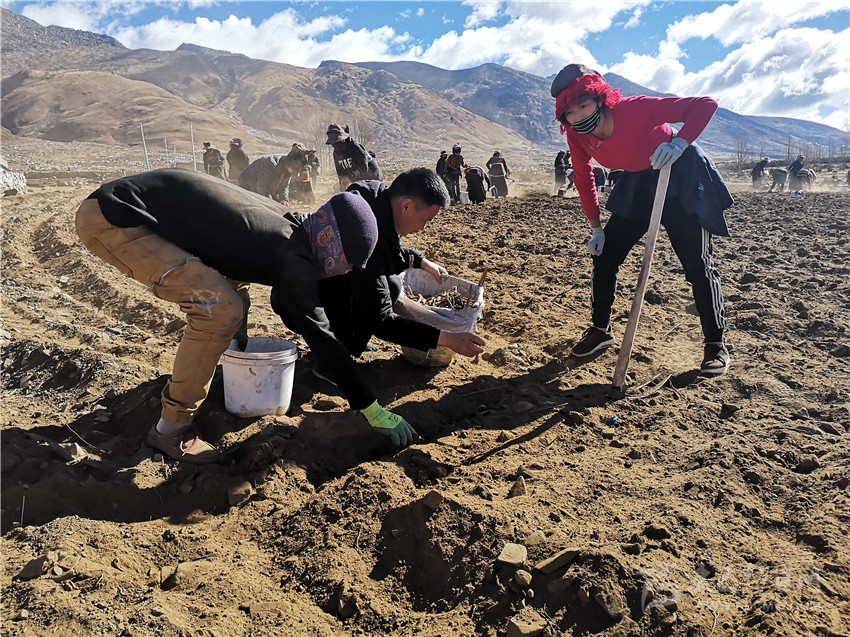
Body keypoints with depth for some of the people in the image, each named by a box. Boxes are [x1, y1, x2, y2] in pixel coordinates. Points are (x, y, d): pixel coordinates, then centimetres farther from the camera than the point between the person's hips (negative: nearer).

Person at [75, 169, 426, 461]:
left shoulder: (286, 226, 7)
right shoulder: (290, 254, -20)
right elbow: (319, 334, -17)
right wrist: (373, 410, -9)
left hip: (134, 210, 10)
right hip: (110, 216, -10)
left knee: (227, 300, 15)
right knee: (221, 308, -20)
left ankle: (183, 387, 30)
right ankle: (172, 429, -5)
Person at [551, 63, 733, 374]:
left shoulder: (634, 108, -32)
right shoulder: (577, 136, -15)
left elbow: (705, 104, -28)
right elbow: (584, 179, 0)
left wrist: (679, 143, -43)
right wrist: (596, 227, -1)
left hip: (682, 178, -5)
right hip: (639, 184, 5)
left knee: (697, 265, -8)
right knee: (604, 255, 0)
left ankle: (715, 345, 8)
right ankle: (600, 330, 18)